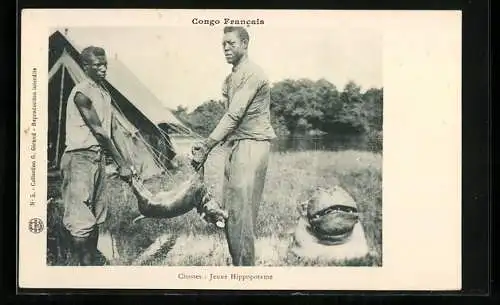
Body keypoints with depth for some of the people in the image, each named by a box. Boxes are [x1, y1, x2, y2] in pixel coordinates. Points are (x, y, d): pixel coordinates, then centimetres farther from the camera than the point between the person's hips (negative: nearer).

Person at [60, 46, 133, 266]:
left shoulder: (104, 92, 14)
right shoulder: (82, 93, -13)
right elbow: (98, 131, -17)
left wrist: (120, 162, 13)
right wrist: (122, 164, -16)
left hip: (99, 156, 9)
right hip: (80, 158, -9)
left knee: (96, 217, 12)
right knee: (81, 219, -8)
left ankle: (92, 264, 19)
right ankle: (83, 265, -3)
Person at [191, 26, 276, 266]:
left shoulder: (251, 74, -13)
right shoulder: (230, 78, 17)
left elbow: (233, 116, -19)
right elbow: (230, 115, 14)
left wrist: (207, 147, -20)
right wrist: (206, 143, 2)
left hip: (252, 145, -9)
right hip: (235, 145, 9)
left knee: (241, 211, -10)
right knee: (228, 209, 9)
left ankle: (245, 267, -4)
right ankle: (237, 263, 16)